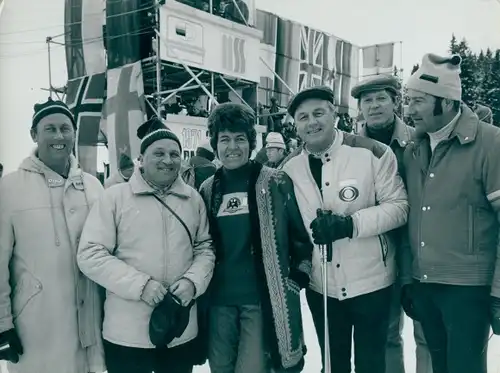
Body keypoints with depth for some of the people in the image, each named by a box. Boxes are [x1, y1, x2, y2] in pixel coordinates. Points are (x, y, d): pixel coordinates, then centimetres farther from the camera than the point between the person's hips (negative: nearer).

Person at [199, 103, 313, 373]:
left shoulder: (275, 183, -4)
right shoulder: (208, 190, 6)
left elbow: (302, 234, 1)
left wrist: (299, 277, -5)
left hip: (264, 300, -4)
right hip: (219, 301, 4)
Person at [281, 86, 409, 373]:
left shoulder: (373, 153, -12)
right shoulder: (290, 170, 1)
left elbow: (399, 207, -12)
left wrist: (351, 223, -24)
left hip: (371, 281, -3)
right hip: (320, 286, 4)